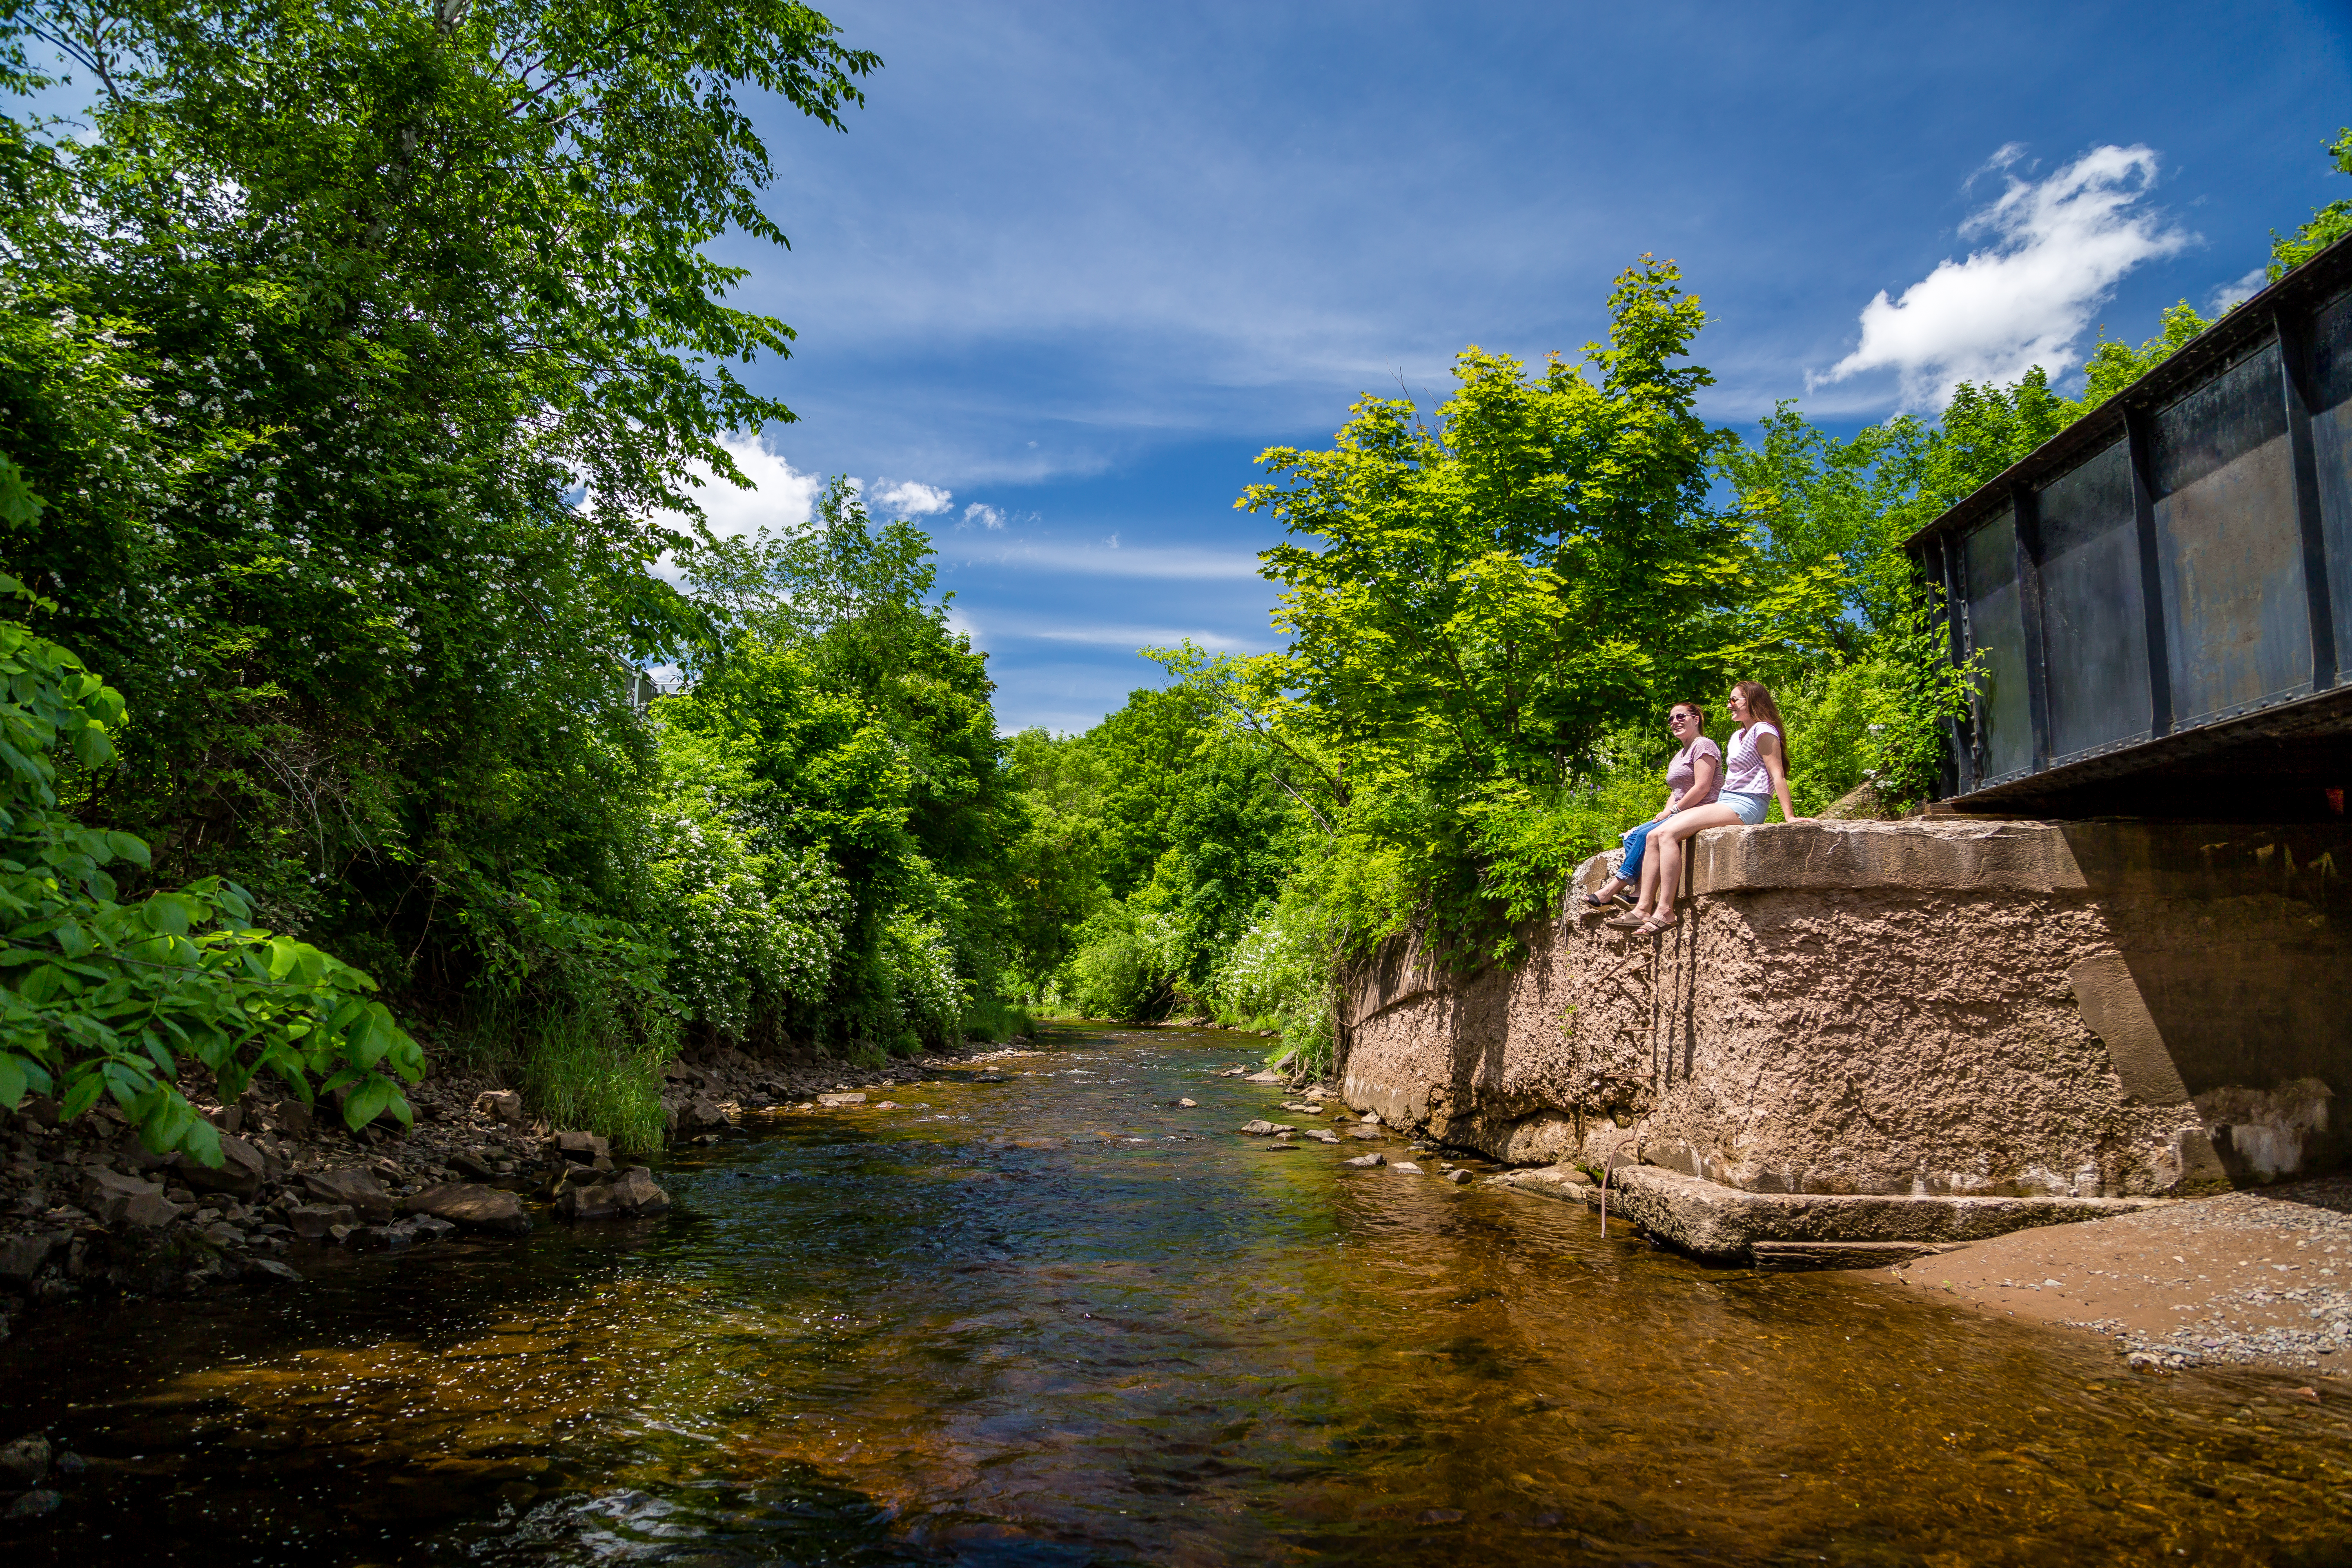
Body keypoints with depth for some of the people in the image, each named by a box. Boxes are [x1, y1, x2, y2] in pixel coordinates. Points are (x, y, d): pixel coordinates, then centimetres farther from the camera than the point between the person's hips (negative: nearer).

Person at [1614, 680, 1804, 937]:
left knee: (1668, 833, -25)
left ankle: (1665, 911, -27)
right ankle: (1644, 908, -12)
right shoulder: (1738, 735, 23)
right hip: (1726, 801, 9)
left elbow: (1778, 775, -11)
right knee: (1655, 836, -6)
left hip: (1746, 805, -9)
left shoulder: (1763, 730, -6)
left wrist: (1789, 816, -17)